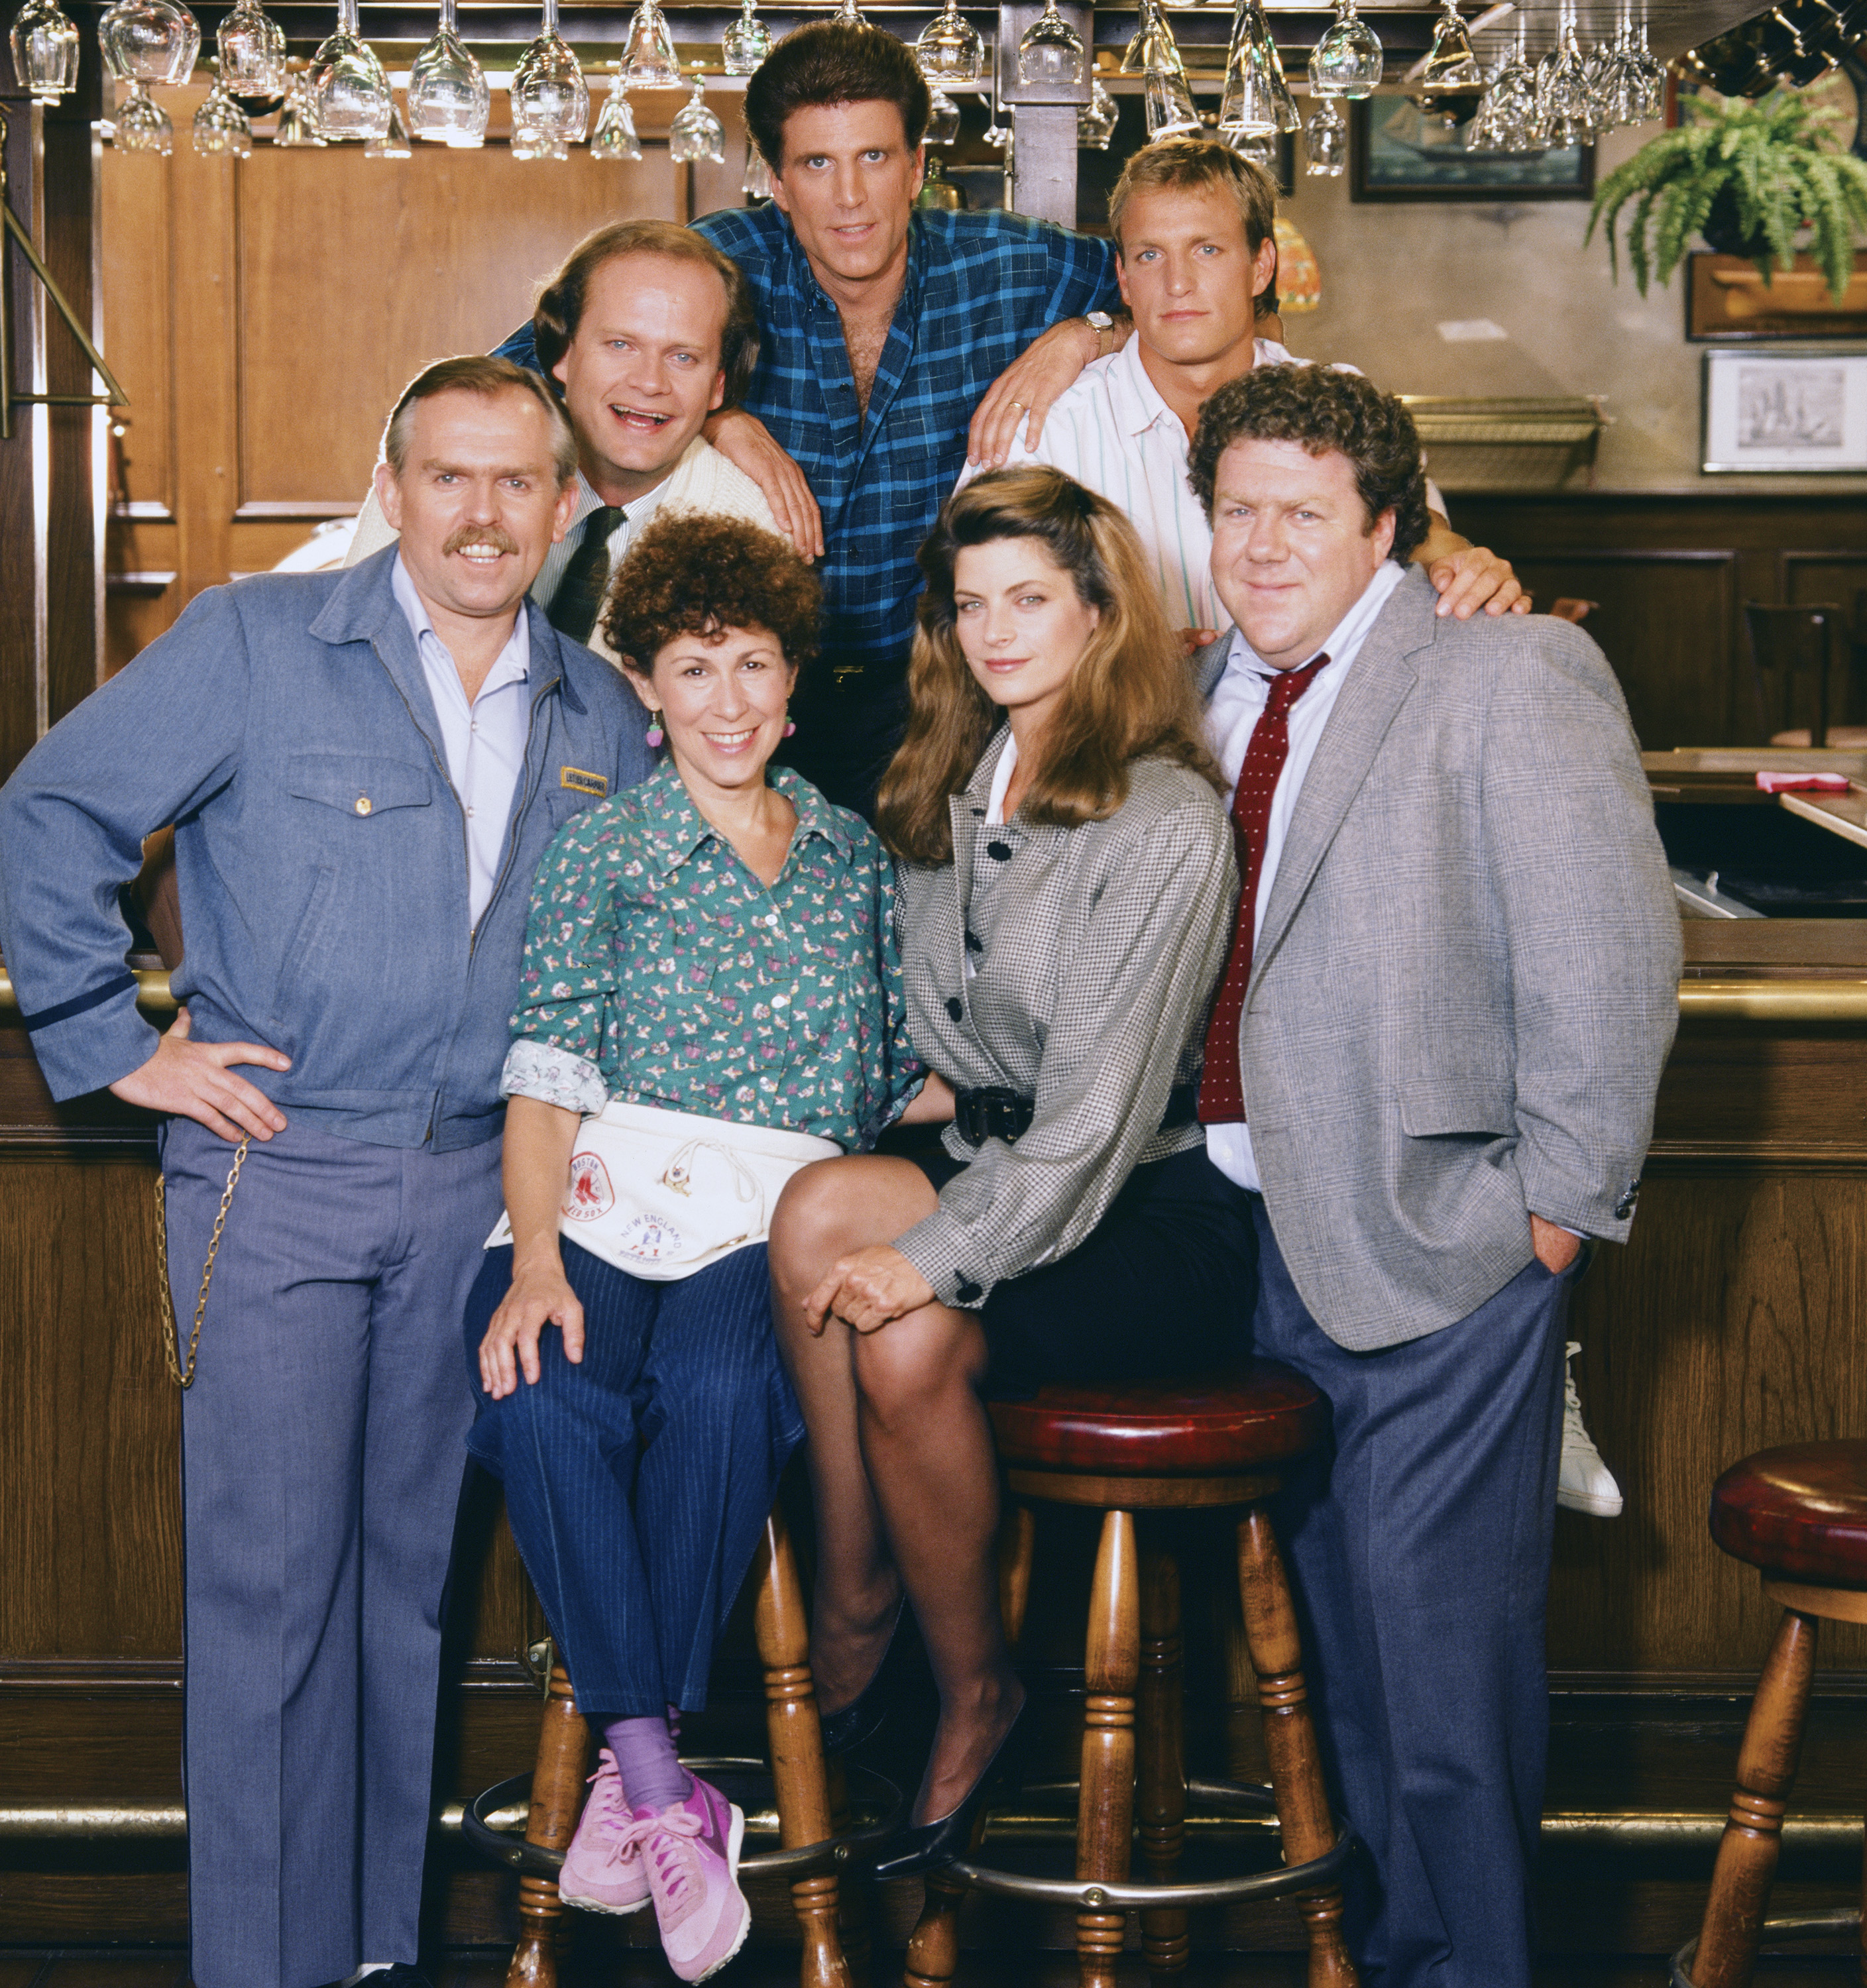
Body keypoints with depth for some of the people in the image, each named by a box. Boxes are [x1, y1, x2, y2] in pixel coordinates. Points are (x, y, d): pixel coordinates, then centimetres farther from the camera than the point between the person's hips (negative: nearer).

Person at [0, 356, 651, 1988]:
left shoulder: (602, 717, 10)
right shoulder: (256, 645, -4)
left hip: (478, 1183, 4)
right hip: (275, 1170, -4)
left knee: (415, 1566, 10)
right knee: (271, 1577, -3)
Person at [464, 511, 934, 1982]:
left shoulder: (853, 854, 19)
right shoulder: (604, 848, 10)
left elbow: (895, 1082, 24)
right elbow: (549, 1075, 0)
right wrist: (536, 1258, -14)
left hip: (783, 1216, 1)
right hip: (611, 1197, -1)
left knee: (717, 1391, -34)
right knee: (547, 1405, -33)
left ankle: (632, 1767, -22)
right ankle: (665, 1793, -24)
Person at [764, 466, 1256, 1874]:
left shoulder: (1167, 822, -13)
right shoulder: (946, 790, 11)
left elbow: (1100, 1100, -20)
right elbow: (933, 1040, 18)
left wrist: (938, 1247, -26)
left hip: (1156, 1215, -6)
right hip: (994, 1174, 6)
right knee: (899, 1339, -28)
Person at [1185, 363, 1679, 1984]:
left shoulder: (1514, 677, -8)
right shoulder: (1215, 691, 12)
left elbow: (1610, 957, -13)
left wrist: (1559, 1204, -13)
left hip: (1439, 1241, -7)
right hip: (1269, 1228, 7)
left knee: (1442, 1637, -2)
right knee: (1334, 1619, 15)